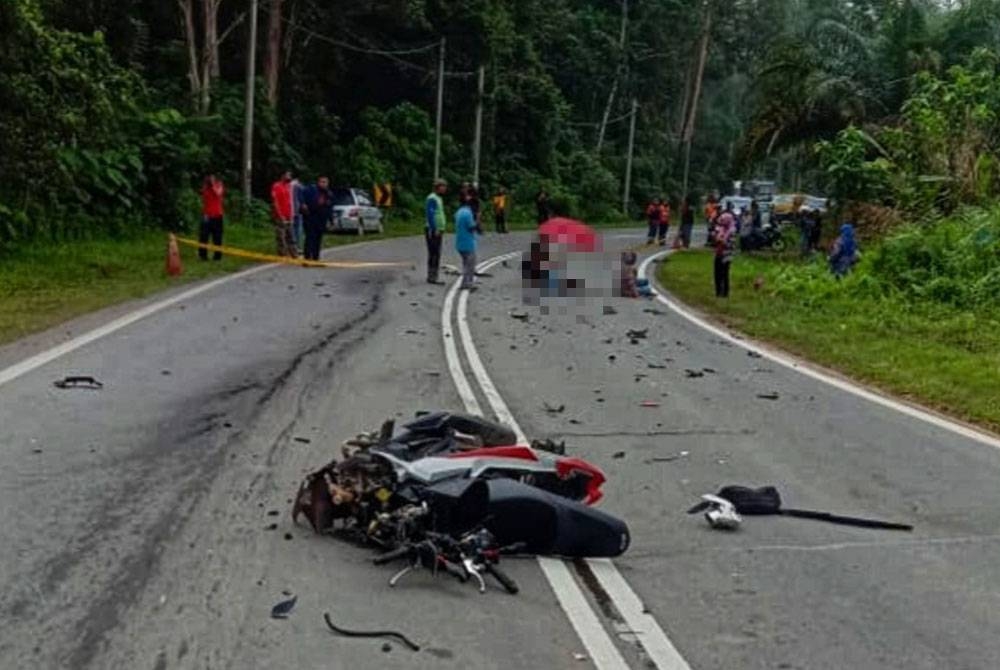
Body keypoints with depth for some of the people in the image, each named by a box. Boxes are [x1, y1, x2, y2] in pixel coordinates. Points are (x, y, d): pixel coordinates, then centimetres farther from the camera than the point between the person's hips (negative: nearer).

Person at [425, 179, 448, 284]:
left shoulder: (438, 198, 18)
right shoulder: (432, 198, -13)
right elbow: (430, 215, -20)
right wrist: (434, 230, -23)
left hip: (437, 230, 10)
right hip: (433, 231, -10)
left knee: (436, 254, 10)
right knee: (434, 254, -10)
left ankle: (433, 277, 13)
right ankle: (432, 277, -9)